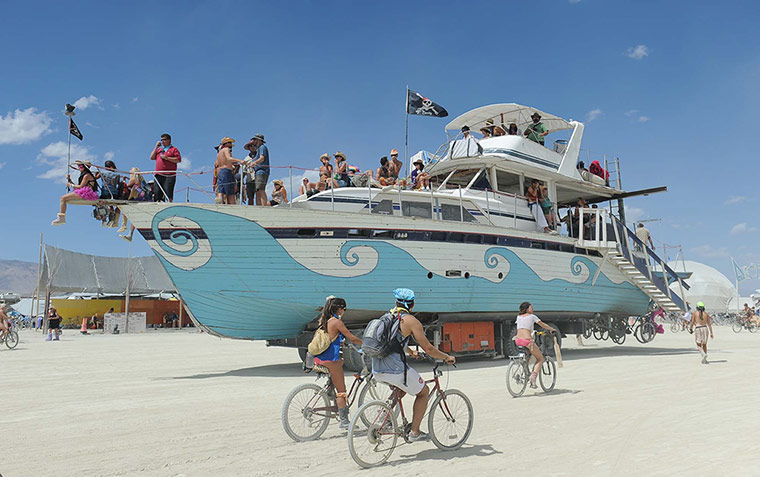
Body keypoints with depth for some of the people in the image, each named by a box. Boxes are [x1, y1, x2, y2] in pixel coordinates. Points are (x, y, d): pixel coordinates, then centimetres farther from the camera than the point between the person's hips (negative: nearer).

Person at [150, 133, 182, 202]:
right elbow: (152, 158, 17)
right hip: (158, 175, 6)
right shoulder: (159, 149, 24)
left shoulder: (174, 149, 6)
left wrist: (167, 158, -11)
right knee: (156, 192, 1)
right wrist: (156, 147, 12)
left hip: (169, 176, -5)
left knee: (168, 192, -10)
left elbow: (179, 160, -6)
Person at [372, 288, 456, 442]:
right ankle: (414, 432, 15)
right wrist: (447, 357, 12)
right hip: (395, 369, -7)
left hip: (377, 371, 7)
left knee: (402, 387, 34)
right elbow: (428, 349, -4)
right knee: (424, 392, 15)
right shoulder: (410, 320, -5)